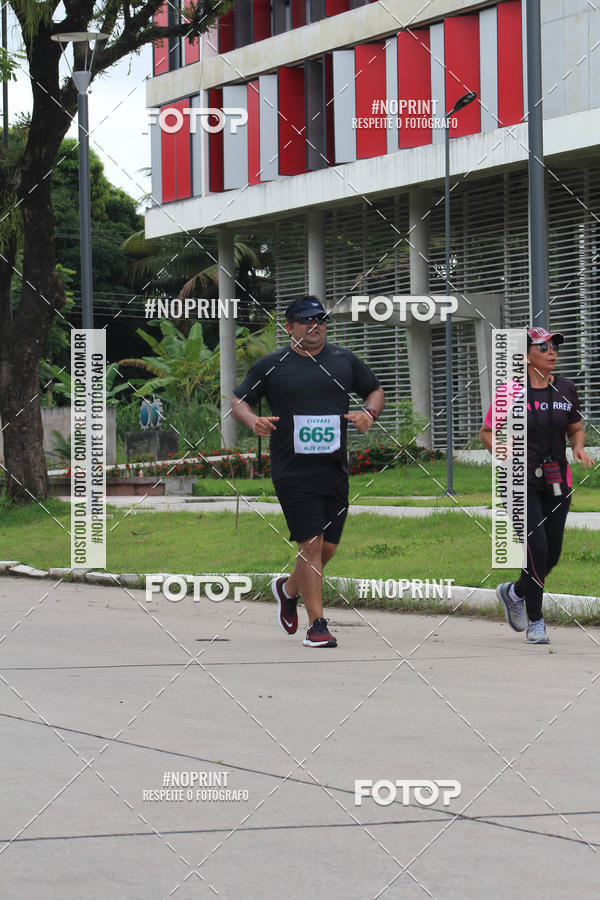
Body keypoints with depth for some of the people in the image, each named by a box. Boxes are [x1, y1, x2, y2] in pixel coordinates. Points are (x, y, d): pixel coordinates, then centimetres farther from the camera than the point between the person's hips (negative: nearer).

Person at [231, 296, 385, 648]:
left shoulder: (345, 361, 9)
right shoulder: (271, 365, 2)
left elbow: (376, 390, 20)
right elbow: (238, 400, 8)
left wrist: (369, 413, -1)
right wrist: (252, 420, -14)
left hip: (335, 469, 4)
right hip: (293, 471, -4)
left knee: (329, 546, 7)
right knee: (311, 544, -11)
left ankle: (288, 588, 36)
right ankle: (317, 624, -5)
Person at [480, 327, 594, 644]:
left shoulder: (565, 389, 5)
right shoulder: (510, 392, -7)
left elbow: (576, 428, 18)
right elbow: (487, 432, 2)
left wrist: (578, 448, -3)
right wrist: (505, 453, -17)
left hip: (557, 481, 5)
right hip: (522, 481, -5)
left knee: (552, 554, 7)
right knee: (537, 548, -15)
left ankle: (514, 593, 37)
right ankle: (535, 621, 1)